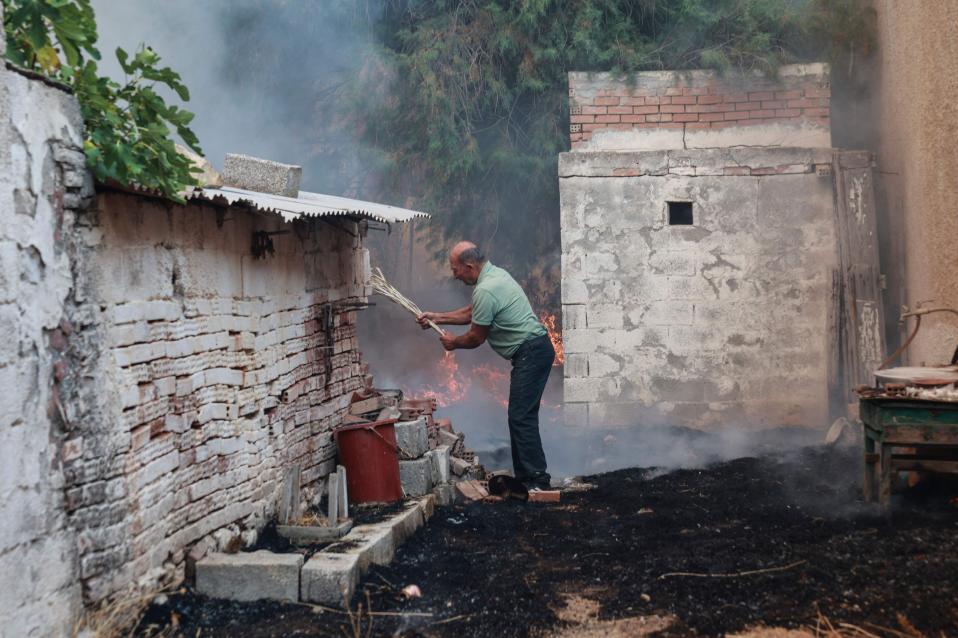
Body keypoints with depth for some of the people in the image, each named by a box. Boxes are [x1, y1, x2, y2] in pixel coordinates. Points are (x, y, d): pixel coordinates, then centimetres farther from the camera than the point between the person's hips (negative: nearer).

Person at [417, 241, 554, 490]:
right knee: (522, 416, 11)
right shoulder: (494, 273, 13)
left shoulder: (485, 291, -20)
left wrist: (454, 342, 11)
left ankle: (536, 480, -8)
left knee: (521, 418, -10)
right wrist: (437, 317, 26)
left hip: (531, 353, -11)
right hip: (536, 350, 11)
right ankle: (526, 478, 15)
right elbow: (472, 313, 27)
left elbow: (476, 338, -9)